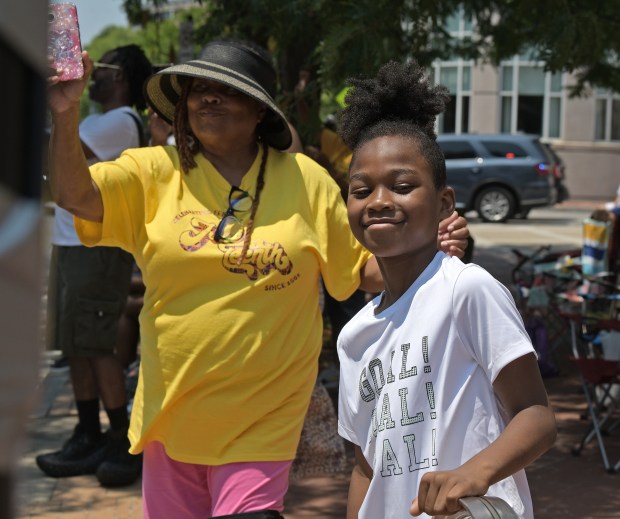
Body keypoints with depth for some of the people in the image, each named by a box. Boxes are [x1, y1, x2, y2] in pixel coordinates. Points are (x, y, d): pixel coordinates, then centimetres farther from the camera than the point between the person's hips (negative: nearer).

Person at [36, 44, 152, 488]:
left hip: (98, 248, -10)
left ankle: (125, 445, -5)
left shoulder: (121, 122, -10)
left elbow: (65, 156, -20)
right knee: (77, 346, 10)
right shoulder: (97, 123, 21)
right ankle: (89, 439, 15)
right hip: (72, 245, 10)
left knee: (95, 345, -10)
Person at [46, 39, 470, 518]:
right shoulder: (156, 173, -1)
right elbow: (76, 195, -16)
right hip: (170, 413, 2)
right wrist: (65, 113, -32)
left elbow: (363, 270, 6)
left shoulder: (305, 180, -1)